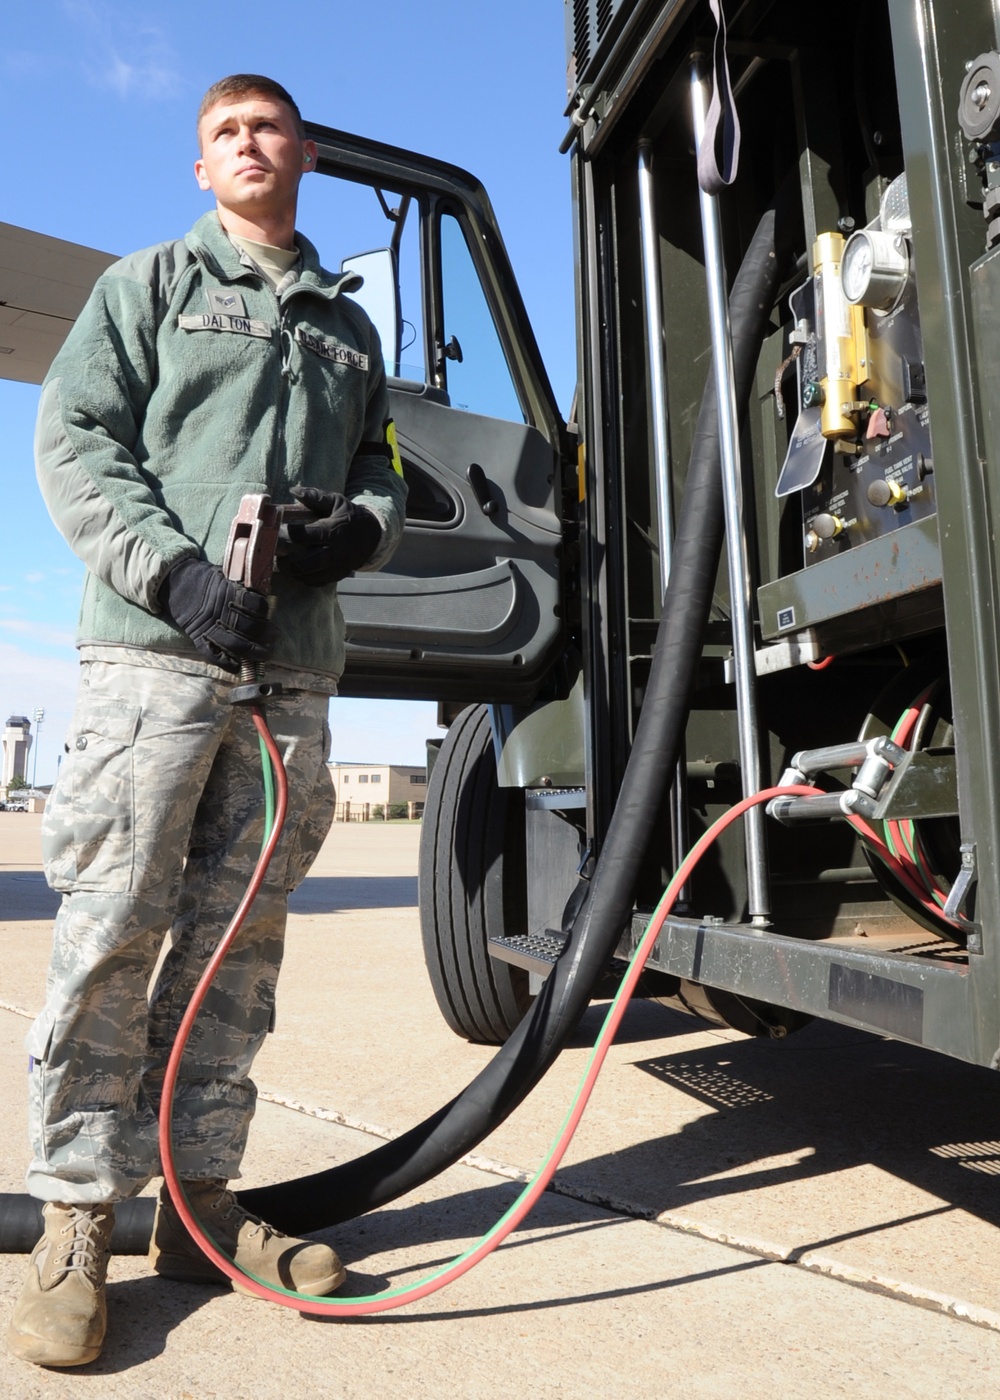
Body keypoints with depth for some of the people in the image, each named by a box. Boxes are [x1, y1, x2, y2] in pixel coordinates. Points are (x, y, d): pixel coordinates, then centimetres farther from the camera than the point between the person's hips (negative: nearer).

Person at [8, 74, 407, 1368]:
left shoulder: (349, 327, 26)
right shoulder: (149, 283, 14)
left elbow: (384, 469, 24)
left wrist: (361, 526, -1)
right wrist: (177, 572, -13)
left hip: (296, 666, 4)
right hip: (157, 645, -3)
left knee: (240, 938, 5)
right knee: (112, 930, -6)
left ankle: (200, 1202, 16)